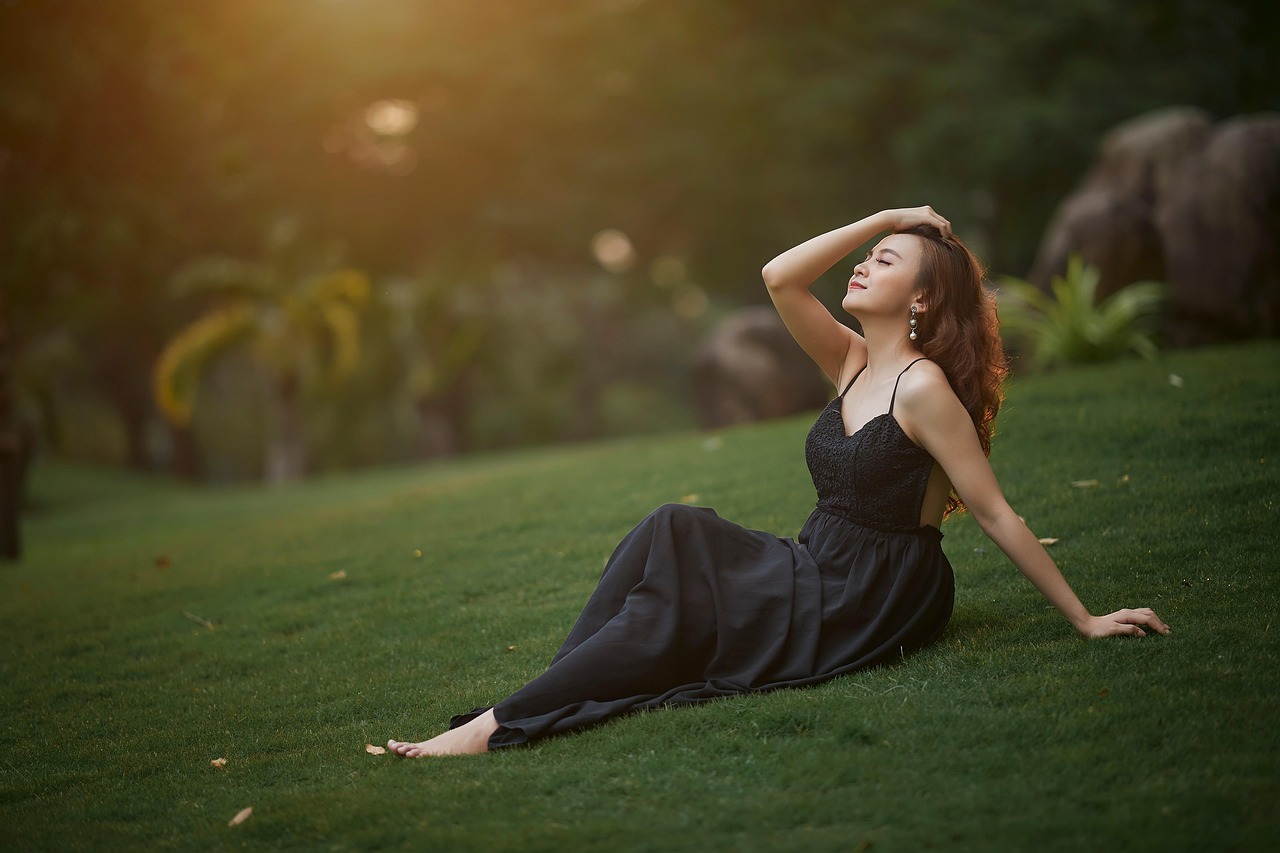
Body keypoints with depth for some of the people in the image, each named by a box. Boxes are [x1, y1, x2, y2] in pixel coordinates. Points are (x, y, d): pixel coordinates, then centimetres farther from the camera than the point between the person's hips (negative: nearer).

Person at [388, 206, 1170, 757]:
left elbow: (997, 515, -15)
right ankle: (562, 698, -16)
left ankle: (500, 727, -15)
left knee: (669, 616, -16)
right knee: (674, 533, -11)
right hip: (821, 572, 7)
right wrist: (883, 218, -4)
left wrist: (1084, 618, -15)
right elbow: (780, 277, -4)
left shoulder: (923, 385, -17)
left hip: (872, 604, -7)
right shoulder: (852, 362, 7)